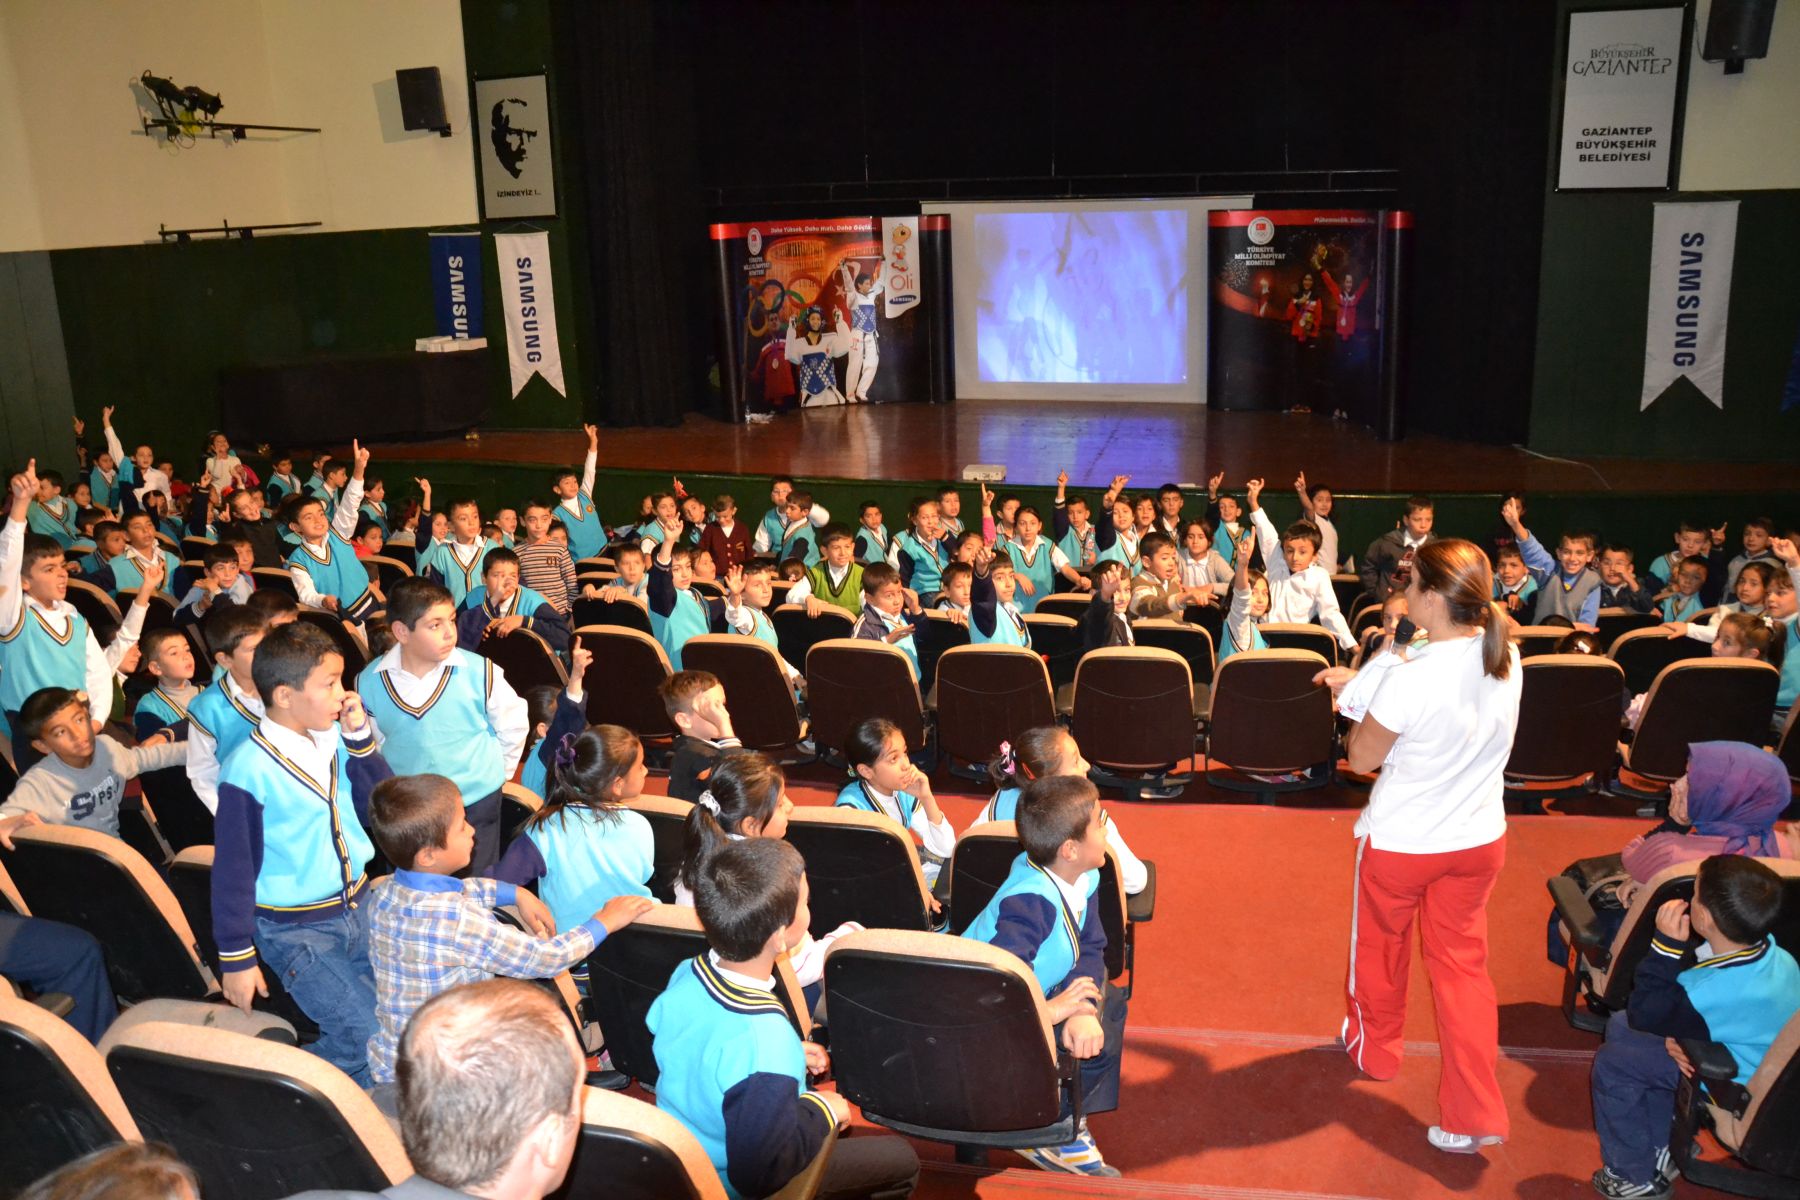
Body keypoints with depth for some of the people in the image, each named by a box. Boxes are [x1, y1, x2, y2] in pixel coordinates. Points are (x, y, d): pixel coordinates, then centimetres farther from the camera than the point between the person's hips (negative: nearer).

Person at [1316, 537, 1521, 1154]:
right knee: (1463, 961, 15)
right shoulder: (1506, 659, -9)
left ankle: (1375, 1048, 45)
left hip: (1402, 843, -5)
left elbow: (1362, 757, -16)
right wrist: (1361, 684, 10)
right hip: (1479, 838, 5)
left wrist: (1354, 695, -2)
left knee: (1380, 944, 21)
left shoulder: (1409, 678, -30)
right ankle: (1475, 1113, 12)